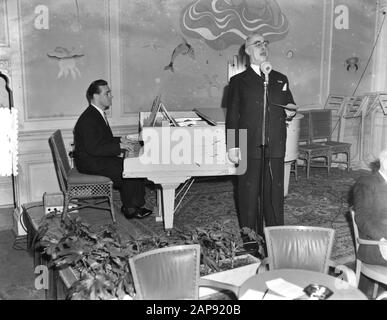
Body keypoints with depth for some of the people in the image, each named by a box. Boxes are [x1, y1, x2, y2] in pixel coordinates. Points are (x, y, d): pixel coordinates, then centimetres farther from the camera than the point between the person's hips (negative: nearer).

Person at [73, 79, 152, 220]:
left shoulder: (98, 114, 11)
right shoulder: (88, 119, -22)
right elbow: (93, 148, -27)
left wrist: (120, 140, 6)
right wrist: (119, 146, -25)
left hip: (99, 159, 10)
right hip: (90, 163, -10)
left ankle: (131, 205, 4)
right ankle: (130, 209, 2)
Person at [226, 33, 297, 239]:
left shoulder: (280, 79, 16)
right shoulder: (239, 81, 5)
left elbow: (289, 105, 26)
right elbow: (232, 115, 1)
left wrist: (291, 112, 0)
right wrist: (233, 146, -6)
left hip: (275, 147, 3)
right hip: (249, 147, -3)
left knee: (275, 192, 7)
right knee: (249, 193, 3)